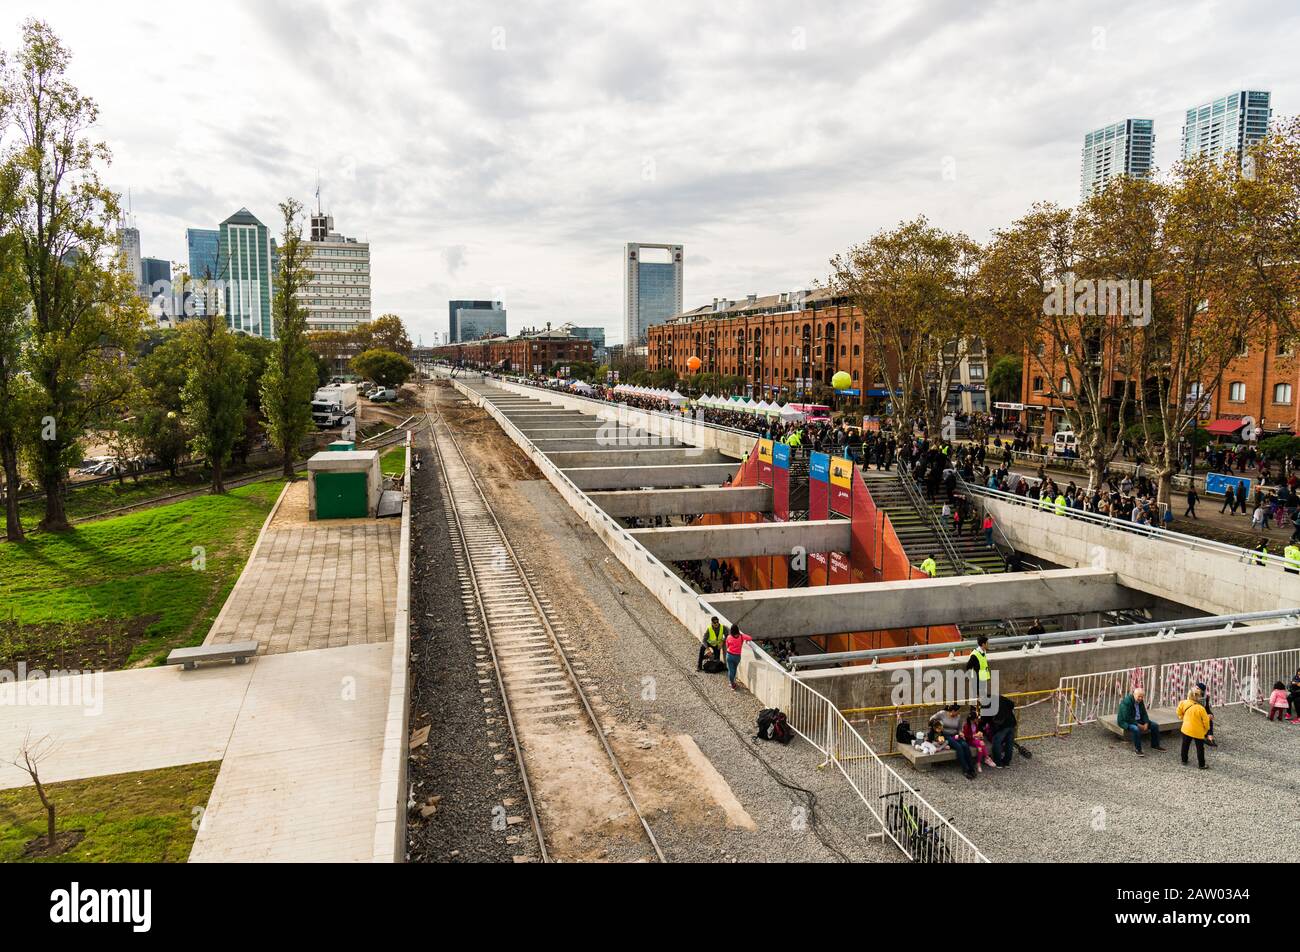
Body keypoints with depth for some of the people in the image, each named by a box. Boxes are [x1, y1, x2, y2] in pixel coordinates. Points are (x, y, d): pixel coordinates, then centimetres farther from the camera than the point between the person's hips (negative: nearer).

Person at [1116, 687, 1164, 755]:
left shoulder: (1140, 701, 0)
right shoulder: (1126, 702, -26)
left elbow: (1144, 714, 7)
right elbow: (1127, 718, -28)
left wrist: (1146, 724, -11)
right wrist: (1138, 725, -26)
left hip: (1138, 720, 9)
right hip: (1126, 721, -9)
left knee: (1155, 725, 1)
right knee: (1136, 729, -38)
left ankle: (1155, 745, 17)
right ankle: (1137, 749, -24)